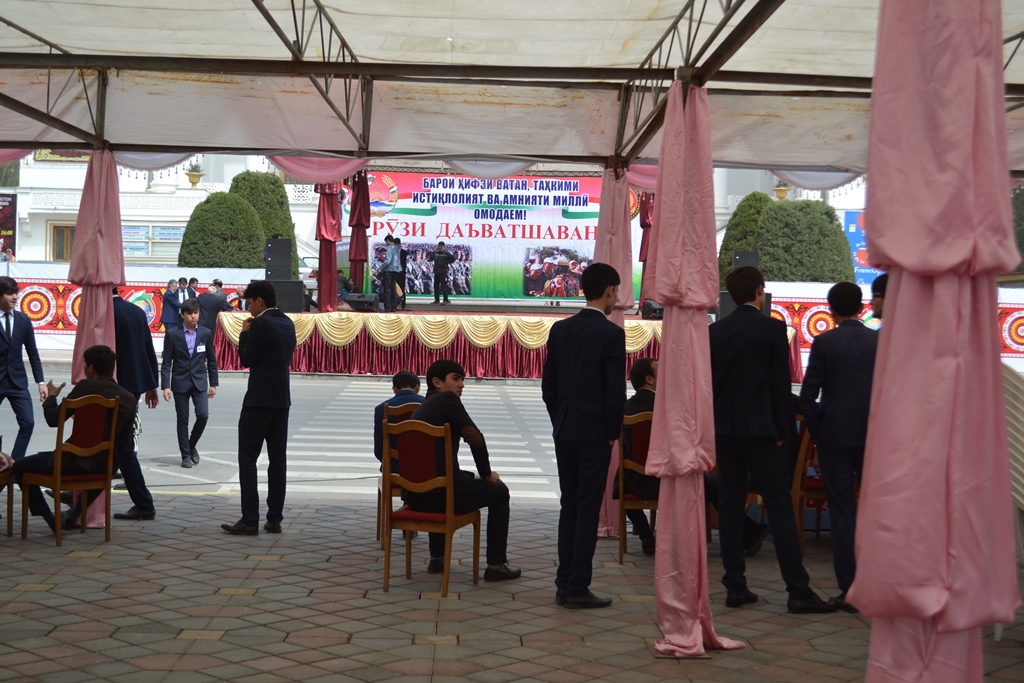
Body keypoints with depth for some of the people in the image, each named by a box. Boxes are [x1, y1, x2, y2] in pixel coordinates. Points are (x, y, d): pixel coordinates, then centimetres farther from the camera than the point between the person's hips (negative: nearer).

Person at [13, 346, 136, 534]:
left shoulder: (85, 387, -11)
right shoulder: (130, 399, 0)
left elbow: (53, 419, -7)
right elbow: (124, 443, 5)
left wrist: (51, 397, 12)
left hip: (74, 460, -5)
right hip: (104, 467, 5)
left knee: (20, 467, 15)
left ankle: (51, 519, 8)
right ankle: (73, 517, 36)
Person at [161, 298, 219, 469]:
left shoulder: (206, 333, 1)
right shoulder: (172, 334, -4)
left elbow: (212, 360, 7)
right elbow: (166, 362, -4)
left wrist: (213, 384, 6)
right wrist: (165, 386, -10)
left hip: (199, 382, 1)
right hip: (180, 383, -1)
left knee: (203, 415, -9)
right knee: (183, 420, 4)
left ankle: (192, 445, 17)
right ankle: (186, 455, 14)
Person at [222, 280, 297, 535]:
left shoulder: (260, 324, -13)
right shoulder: (287, 323, 11)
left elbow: (246, 359, -11)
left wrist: (245, 333, 3)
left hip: (259, 399, -8)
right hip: (282, 399, 8)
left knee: (247, 457, -3)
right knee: (278, 458, 6)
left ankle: (249, 520, -6)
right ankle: (274, 518, 8)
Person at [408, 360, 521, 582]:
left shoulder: (419, 410, 19)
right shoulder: (447, 399, -4)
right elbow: (476, 439, -15)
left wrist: (477, 475, 26)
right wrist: (487, 474, 2)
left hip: (413, 495, 8)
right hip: (443, 494, -8)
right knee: (499, 490, 18)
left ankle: (437, 558, 44)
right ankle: (496, 565, 18)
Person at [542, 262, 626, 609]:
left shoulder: (560, 329, 5)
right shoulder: (611, 334, -13)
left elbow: (548, 384, 8)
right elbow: (616, 391, -15)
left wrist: (560, 421, 16)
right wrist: (612, 433, -3)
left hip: (563, 432, 6)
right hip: (595, 434, -6)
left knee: (569, 507, 13)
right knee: (588, 511, -1)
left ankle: (564, 583, 16)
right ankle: (577, 589, 2)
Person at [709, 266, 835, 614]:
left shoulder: (714, 331, 6)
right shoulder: (773, 328, -6)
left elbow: (707, 383, 8)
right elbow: (781, 384, -6)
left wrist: (713, 428, 14)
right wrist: (781, 431, 2)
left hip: (724, 429, 5)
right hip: (760, 429, -4)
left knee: (730, 508, 8)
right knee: (780, 509, -3)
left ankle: (735, 587, 8)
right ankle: (798, 591, -3)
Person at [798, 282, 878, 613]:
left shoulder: (824, 343, -6)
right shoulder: (882, 342, 1)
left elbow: (808, 394, -7)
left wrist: (816, 431, 5)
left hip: (835, 436, -2)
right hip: (875, 436, 2)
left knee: (842, 512, 2)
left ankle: (849, 590, 3)